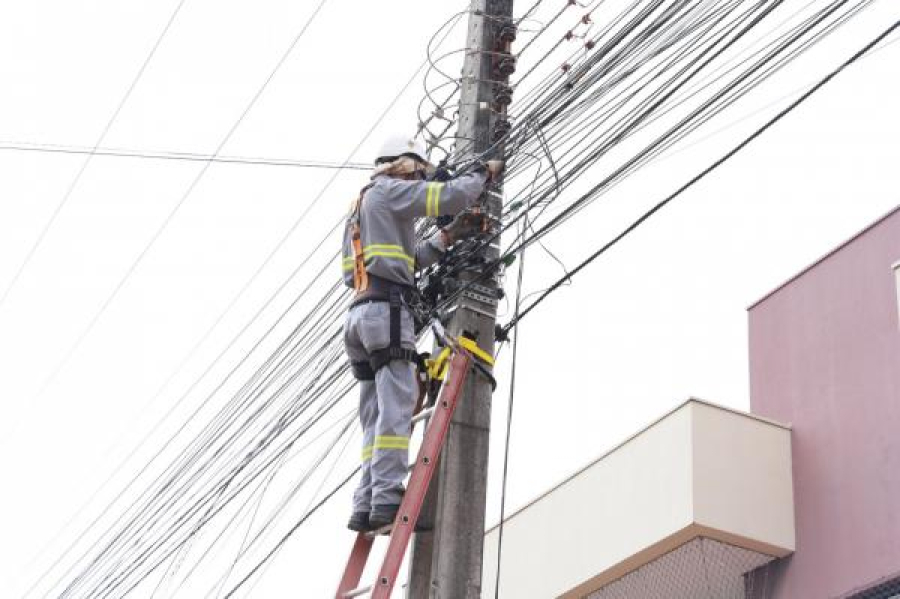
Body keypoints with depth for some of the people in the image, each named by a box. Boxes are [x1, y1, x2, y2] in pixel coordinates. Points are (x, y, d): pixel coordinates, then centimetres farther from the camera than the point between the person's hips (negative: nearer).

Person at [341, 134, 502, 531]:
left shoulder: (361, 205, 31)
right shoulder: (389, 190, 4)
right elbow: (450, 196, -7)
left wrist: (447, 236, 23)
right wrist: (484, 174, 10)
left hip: (360, 315, 9)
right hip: (387, 308, -9)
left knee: (376, 416, 3)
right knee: (396, 406, -15)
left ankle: (366, 506, -5)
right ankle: (387, 499, -23)